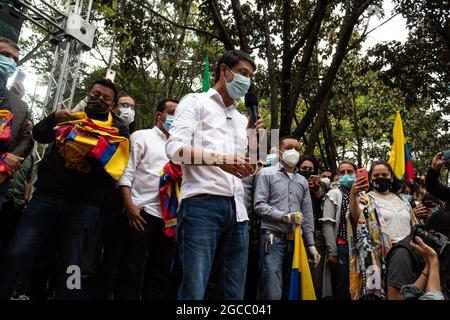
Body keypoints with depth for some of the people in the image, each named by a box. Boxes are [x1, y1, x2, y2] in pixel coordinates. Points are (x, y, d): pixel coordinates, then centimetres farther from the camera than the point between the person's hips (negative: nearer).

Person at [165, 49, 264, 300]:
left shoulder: (241, 119, 26)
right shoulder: (195, 102, 9)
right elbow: (174, 148, -8)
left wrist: (254, 140, 10)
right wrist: (219, 159, -22)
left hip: (236, 209, 6)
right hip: (202, 204, -6)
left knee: (234, 291, 7)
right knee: (194, 289, -8)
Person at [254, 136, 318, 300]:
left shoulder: (302, 181, 18)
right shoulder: (267, 173, 3)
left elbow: (307, 215, 16)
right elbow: (259, 205, -7)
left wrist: (311, 244, 11)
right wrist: (285, 216, -14)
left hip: (295, 241, 6)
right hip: (273, 238, -5)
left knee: (289, 292, 10)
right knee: (273, 294, -11)